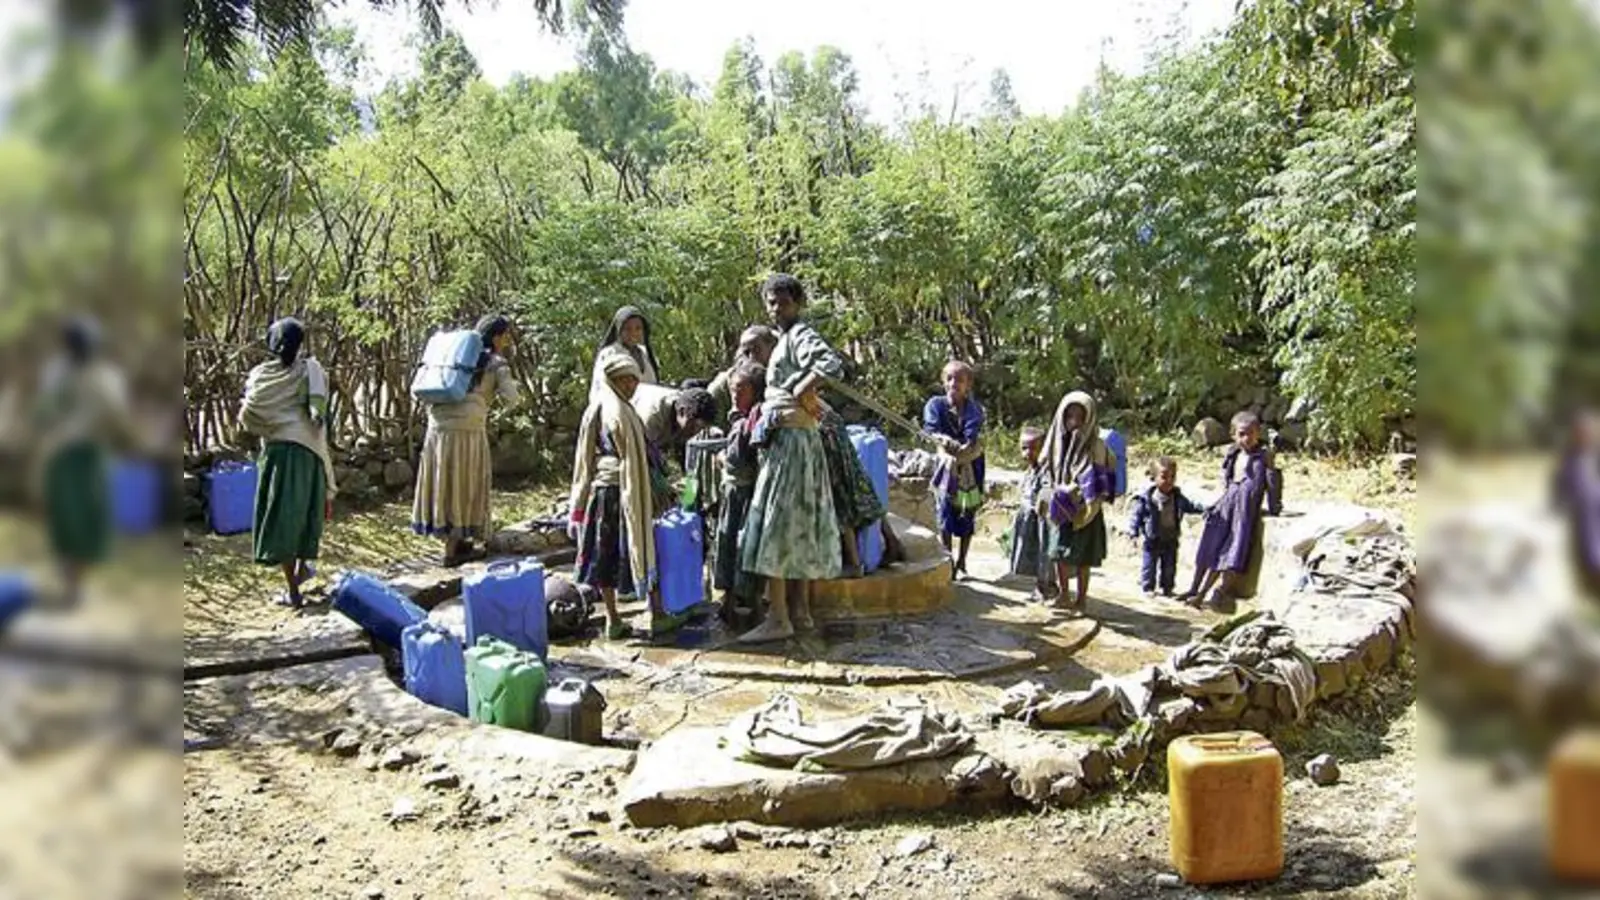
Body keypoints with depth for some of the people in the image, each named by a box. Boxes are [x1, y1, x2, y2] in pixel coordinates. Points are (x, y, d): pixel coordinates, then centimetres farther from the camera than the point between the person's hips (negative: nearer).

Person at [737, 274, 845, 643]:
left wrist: (801, 394, -19)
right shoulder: (787, 339, 19)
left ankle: (778, 618, -8)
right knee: (796, 524, 12)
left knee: (777, 524, -10)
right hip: (787, 439, 10)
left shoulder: (800, 335, -10)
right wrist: (768, 405, 10)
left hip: (790, 439, -10)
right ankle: (800, 609, 18)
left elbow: (834, 365, -28)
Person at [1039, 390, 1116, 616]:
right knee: (1059, 553, 7)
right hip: (1061, 508, 4)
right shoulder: (1058, 442, 3)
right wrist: (1053, 494, 1)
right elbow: (1049, 474, 13)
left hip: (1084, 510, -4)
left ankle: (1081, 599, 15)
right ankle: (1063, 595, 21)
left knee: (1082, 557, 3)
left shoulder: (1094, 445, -11)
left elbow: (1101, 481, -12)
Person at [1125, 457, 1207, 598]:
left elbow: (1189, 506, 15)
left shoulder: (1177, 496, 0)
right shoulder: (1146, 497, -16)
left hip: (1171, 539, 4)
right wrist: (1134, 534, -20)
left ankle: (1167, 588, 27)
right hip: (1152, 539, -4)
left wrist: (1203, 509, 1)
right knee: (1149, 564, 5)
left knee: (1170, 565, 12)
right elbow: (1136, 515, -14)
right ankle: (1147, 588, 19)